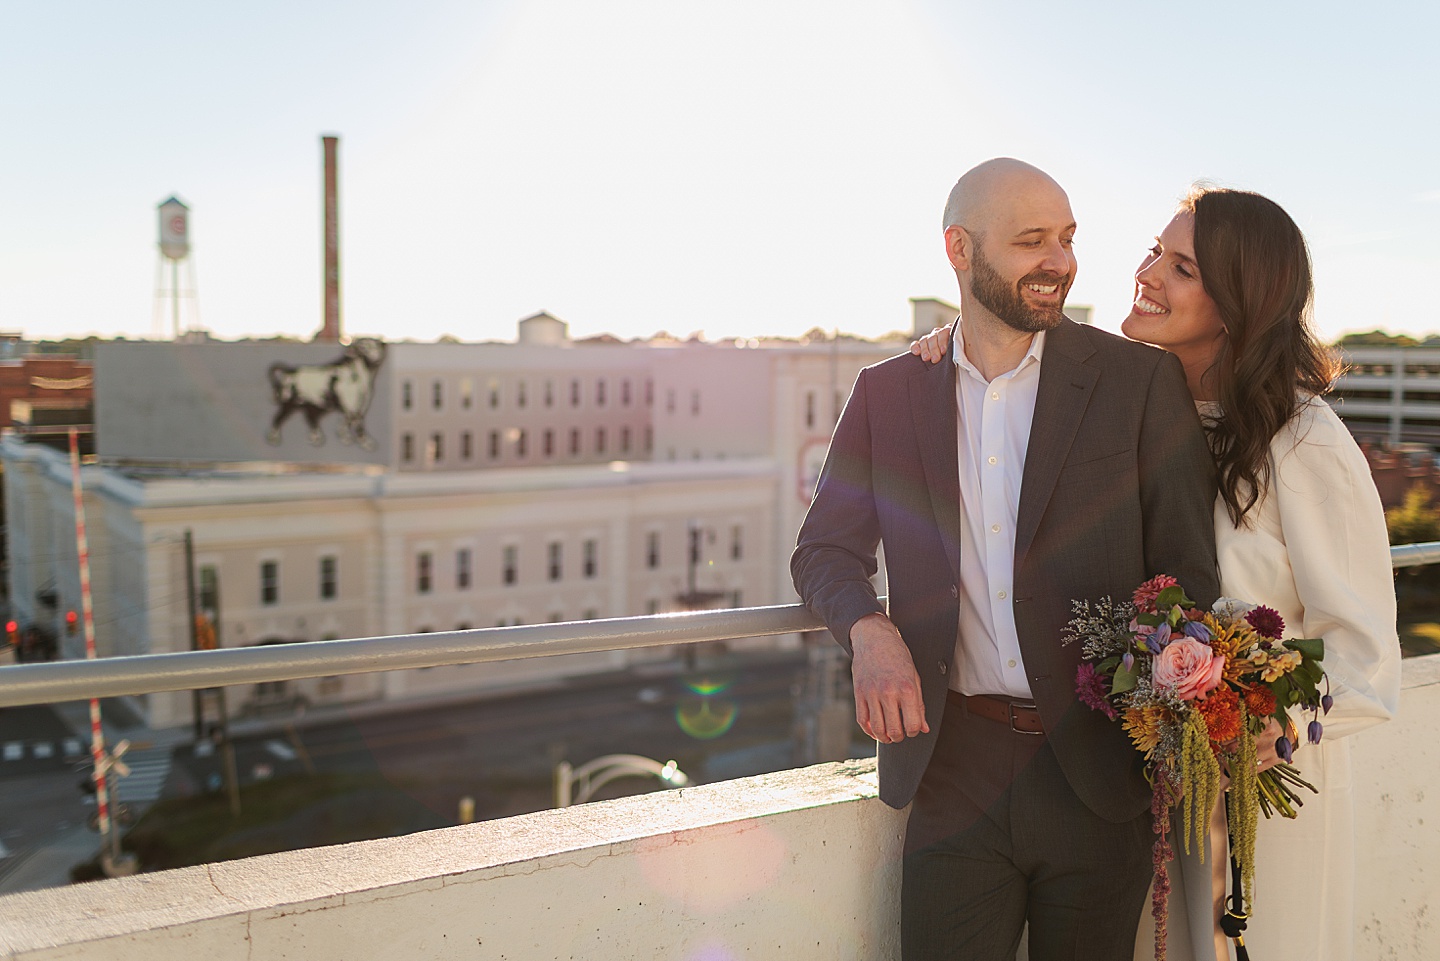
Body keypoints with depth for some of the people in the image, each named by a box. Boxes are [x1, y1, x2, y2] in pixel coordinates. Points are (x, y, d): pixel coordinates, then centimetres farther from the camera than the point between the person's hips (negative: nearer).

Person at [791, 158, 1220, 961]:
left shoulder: (1143, 379, -2)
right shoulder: (889, 391, 4)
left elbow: (1190, 572, -1)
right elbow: (825, 548, 8)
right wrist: (869, 630, -13)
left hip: (1100, 774, 0)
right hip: (954, 768, 1)